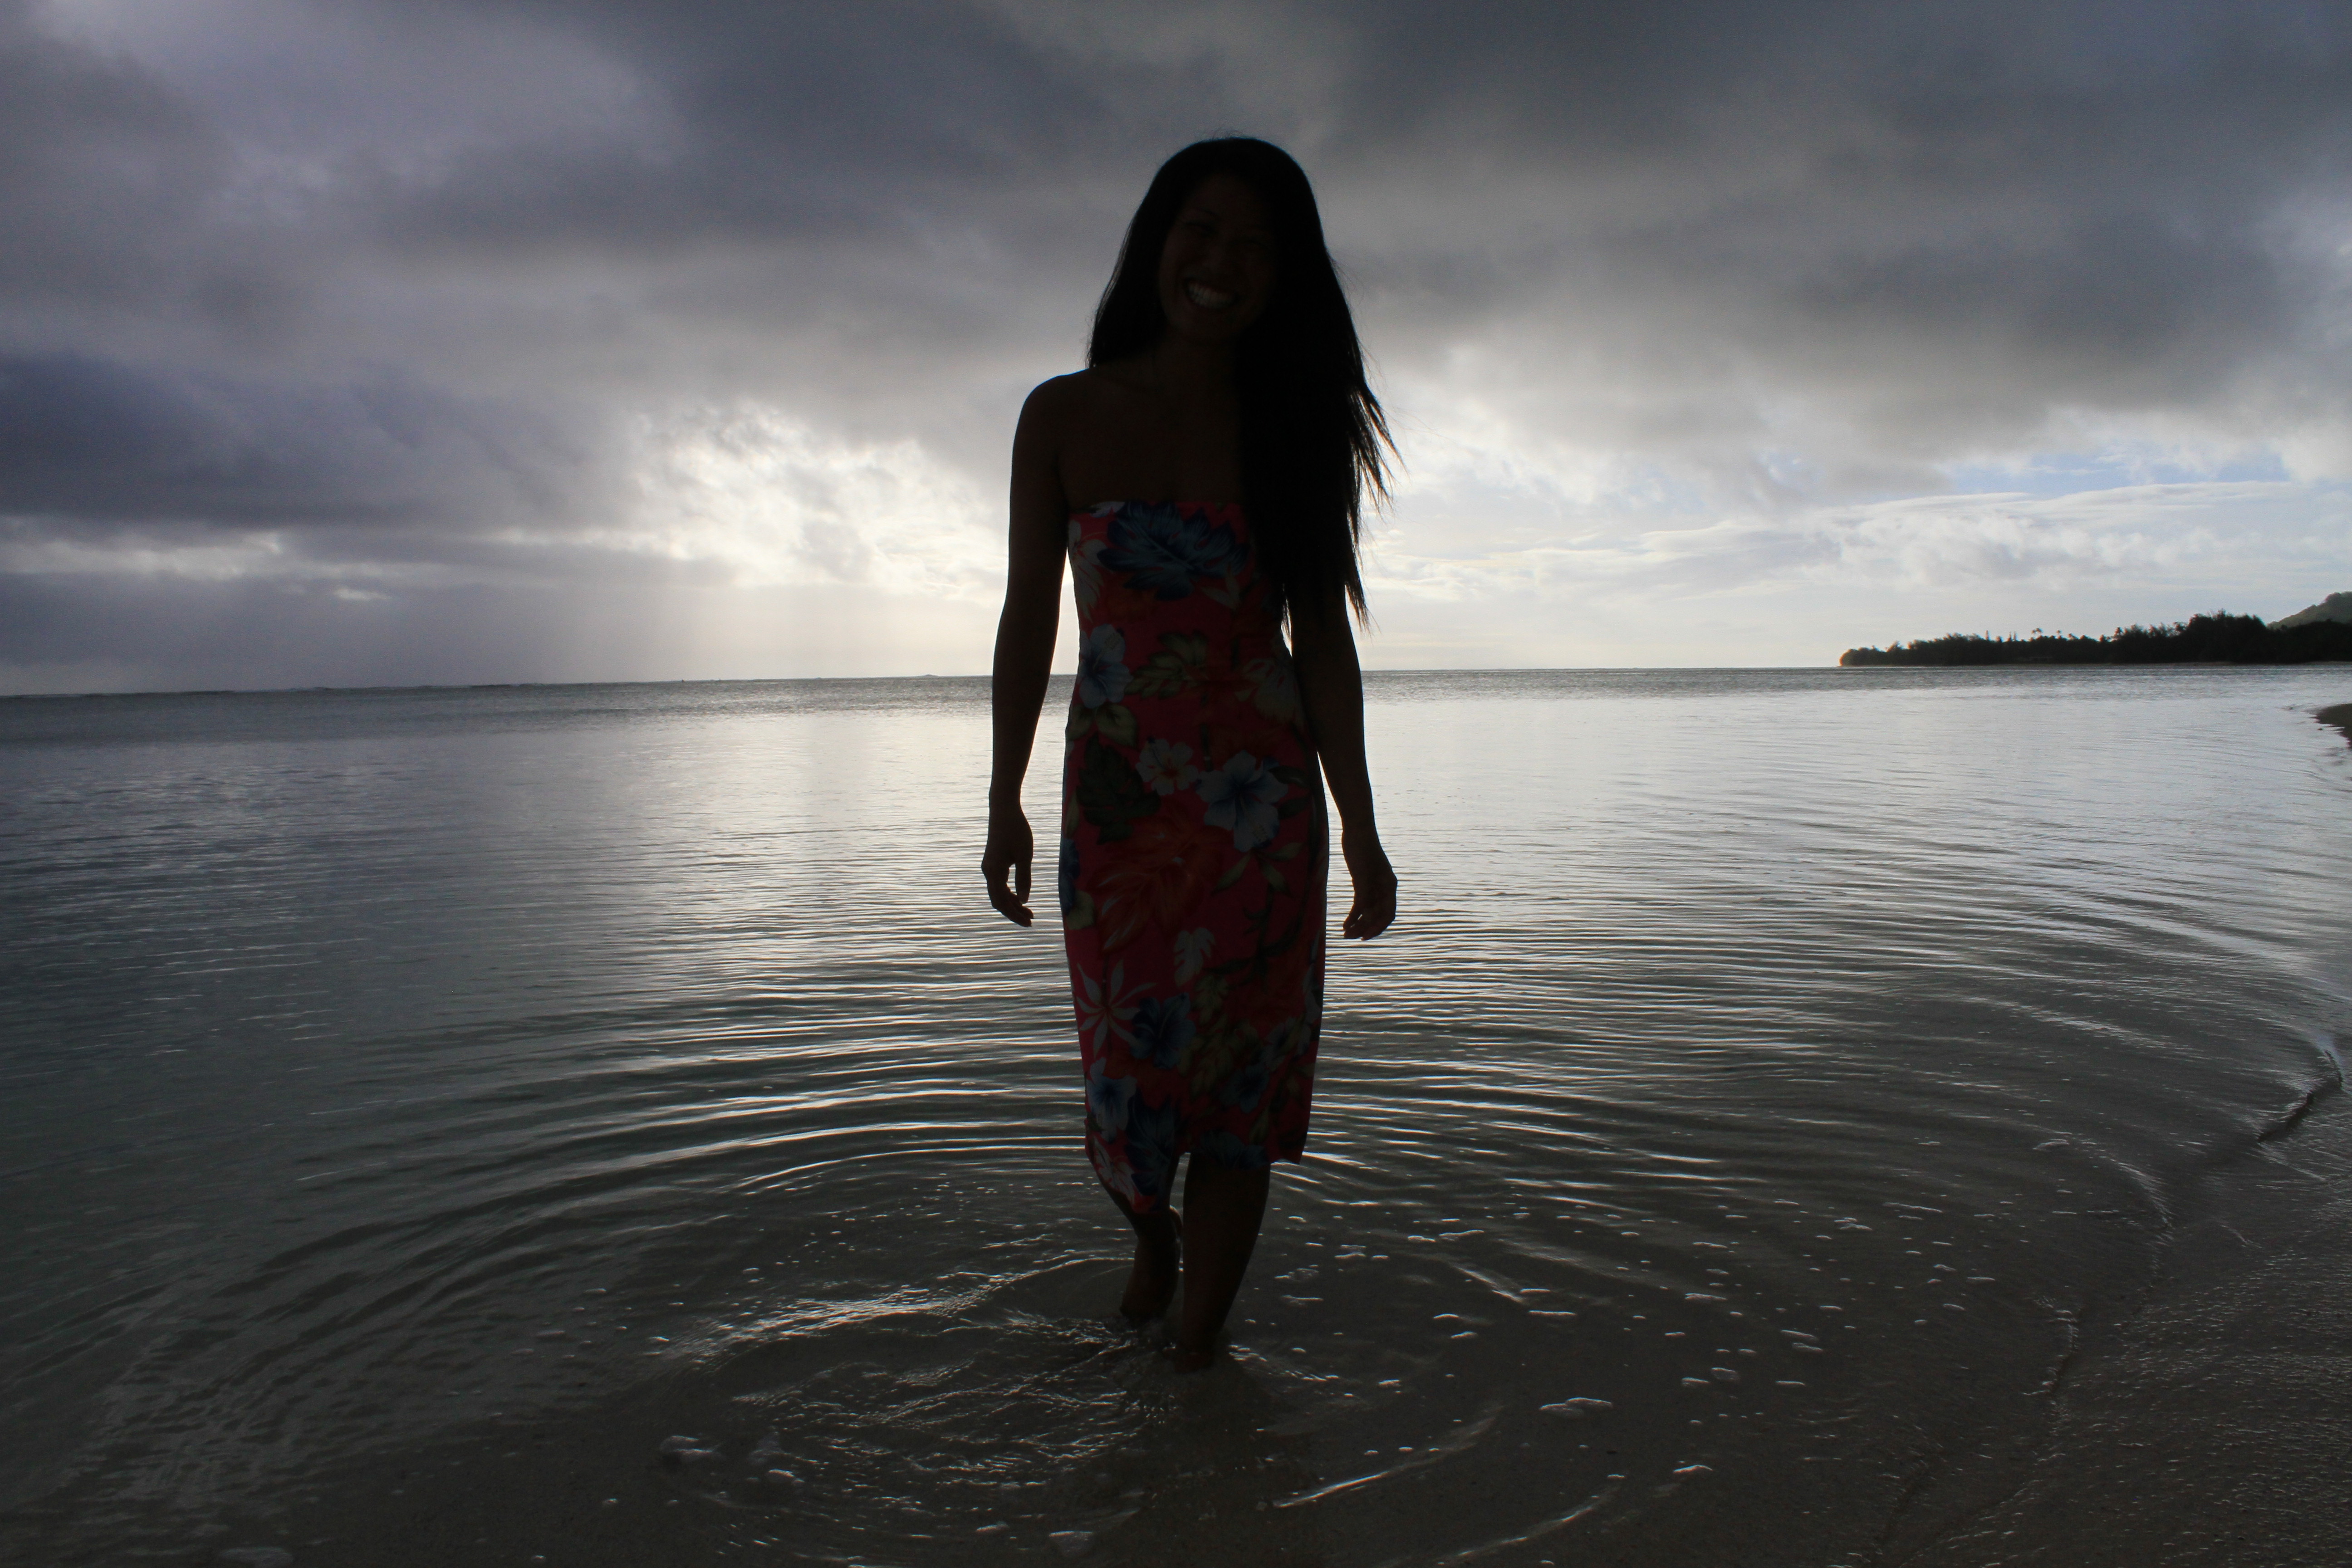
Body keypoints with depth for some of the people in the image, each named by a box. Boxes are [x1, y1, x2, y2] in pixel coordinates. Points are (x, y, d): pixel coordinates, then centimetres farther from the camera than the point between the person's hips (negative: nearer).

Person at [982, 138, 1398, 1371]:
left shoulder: (1291, 428, 4)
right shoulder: (1066, 416, 3)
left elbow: (1323, 635, 3)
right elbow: (1029, 615, 5)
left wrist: (1359, 825, -2)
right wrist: (1004, 800, 2)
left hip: (1264, 802, 0)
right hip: (1116, 796, 0)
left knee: (1239, 1076, 1)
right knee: (1128, 1071, 5)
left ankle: (1195, 1347, 16)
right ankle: (1151, 1245, 38)